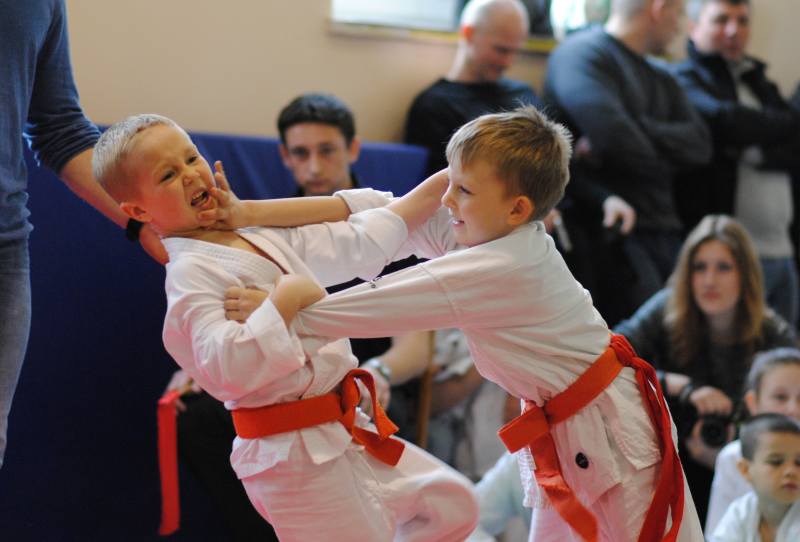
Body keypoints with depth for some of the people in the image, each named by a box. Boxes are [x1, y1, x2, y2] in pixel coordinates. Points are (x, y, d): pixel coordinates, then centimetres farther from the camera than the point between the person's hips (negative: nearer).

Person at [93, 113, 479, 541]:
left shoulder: (260, 235, 11)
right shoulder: (191, 273, -16)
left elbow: (359, 246, 20)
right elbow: (225, 368, -30)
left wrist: (433, 192, 18)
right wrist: (287, 301, -26)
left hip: (340, 435, 9)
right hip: (295, 454, -9)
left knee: (452, 506, 16)